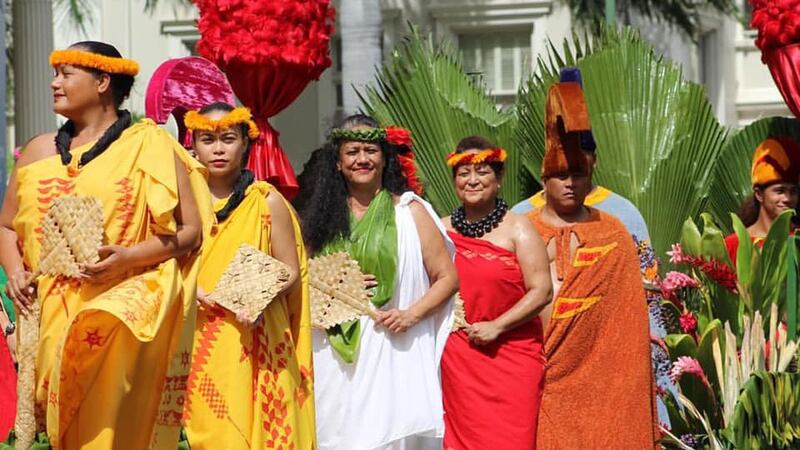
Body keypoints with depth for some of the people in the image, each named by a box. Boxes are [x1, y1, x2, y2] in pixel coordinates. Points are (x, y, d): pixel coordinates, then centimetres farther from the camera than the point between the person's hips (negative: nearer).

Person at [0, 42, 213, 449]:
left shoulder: (149, 145, 0)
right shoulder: (39, 151, 14)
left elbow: (191, 230, -3)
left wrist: (128, 257, -18)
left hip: (124, 309, -4)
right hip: (53, 315, 5)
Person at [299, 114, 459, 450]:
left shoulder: (409, 211, 4)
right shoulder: (323, 215, 12)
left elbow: (447, 277, 3)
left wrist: (412, 314, -12)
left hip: (391, 350, -3)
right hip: (335, 354, 3)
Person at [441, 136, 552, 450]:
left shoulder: (517, 228, 0)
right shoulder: (442, 230, 10)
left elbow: (542, 291, -7)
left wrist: (496, 326, -14)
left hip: (512, 356, -3)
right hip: (458, 359, 3)